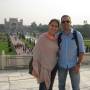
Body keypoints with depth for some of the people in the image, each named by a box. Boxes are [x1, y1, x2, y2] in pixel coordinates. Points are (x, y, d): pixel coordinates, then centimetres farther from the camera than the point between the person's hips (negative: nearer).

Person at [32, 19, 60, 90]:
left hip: (53, 67, 6)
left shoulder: (56, 38, 1)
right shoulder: (42, 37, -15)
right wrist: (35, 68, -18)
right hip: (44, 68, -6)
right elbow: (36, 52, -16)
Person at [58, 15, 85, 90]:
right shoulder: (58, 36, -4)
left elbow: (82, 51, -8)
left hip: (73, 65, -2)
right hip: (61, 65, 2)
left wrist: (78, 65, -17)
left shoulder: (77, 34, -10)